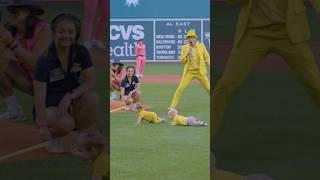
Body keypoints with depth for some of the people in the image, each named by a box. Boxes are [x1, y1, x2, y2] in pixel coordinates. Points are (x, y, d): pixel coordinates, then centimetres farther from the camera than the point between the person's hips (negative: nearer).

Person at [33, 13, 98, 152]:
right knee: (66, 123, -36)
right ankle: (54, 138, 1)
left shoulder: (81, 52, -9)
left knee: (92, 98, -29)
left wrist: (69, 96, -27)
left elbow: (91, 82, -11)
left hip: (71, 101, 4)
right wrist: (43, 126, -40)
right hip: (50, 105, -4)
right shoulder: (45, 61, -22)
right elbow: (39, 96, -29)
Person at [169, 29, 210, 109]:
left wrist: (210, 65, -11)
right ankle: (172, 106, -1)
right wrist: (187, 54, -19)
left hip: (200, 72, 0)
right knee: (180, 89, -8)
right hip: (189, 72, 0)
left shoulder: (201, 46, 1)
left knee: (209, 88, 2)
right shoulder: (185, 47, 1)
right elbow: (182, 61, -1)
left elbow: (207, 57, 5)